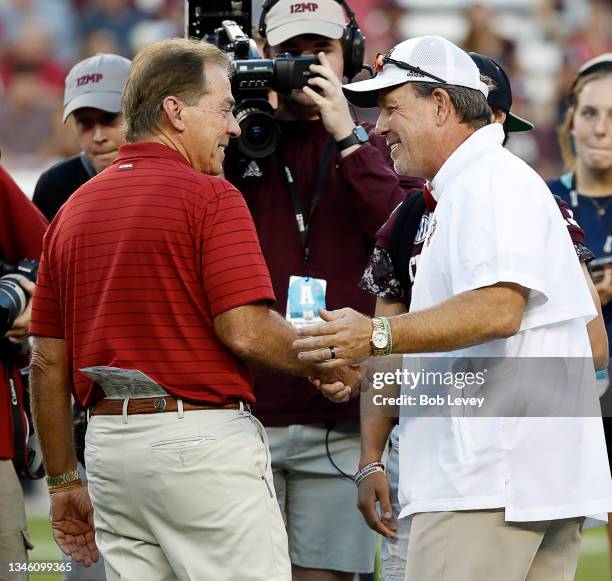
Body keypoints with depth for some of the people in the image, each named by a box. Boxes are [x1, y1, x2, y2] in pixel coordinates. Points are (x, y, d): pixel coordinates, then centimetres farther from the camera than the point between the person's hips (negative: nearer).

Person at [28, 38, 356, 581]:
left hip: (109, 441, 7)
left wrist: (63, 481, 19)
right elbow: (245, 331, -16)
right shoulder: (210, 196, -7)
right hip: (204, 435, -7)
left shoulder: (72, 210, 13)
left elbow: (47, 362, 13)